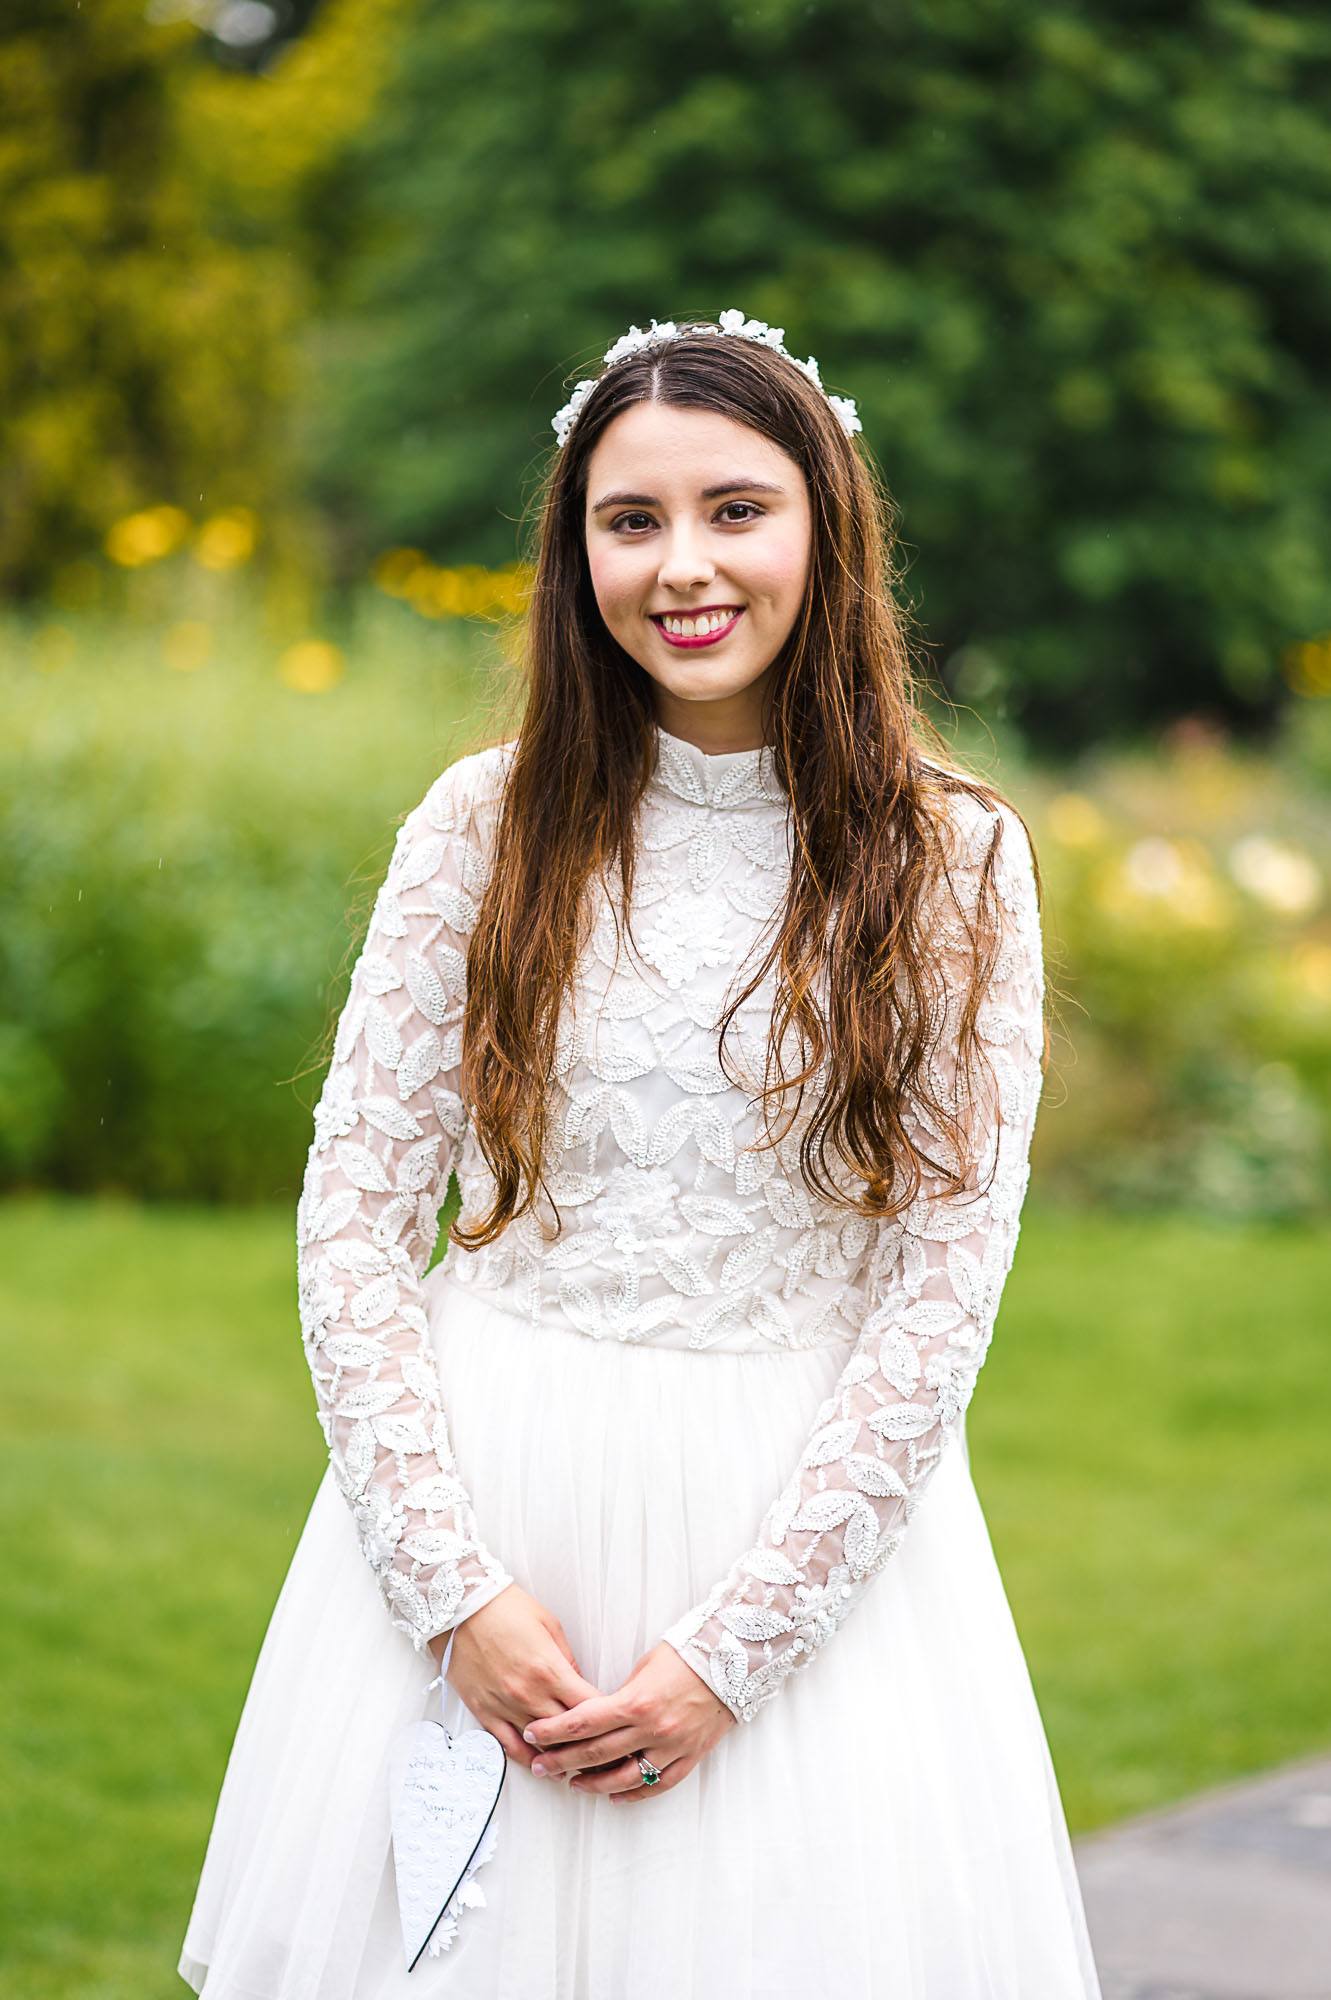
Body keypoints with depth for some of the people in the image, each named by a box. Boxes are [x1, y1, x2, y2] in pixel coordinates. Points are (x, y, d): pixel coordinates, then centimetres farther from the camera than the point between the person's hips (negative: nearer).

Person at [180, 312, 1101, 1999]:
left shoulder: (952, 862, -4)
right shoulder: (487, 827, -1)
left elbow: (943, 1291, -7)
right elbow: (354, 1219, -2)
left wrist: (731, 1653, -12)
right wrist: (453, 1590, -11)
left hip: (806, 1511, -1)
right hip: (485, 1489, 1)